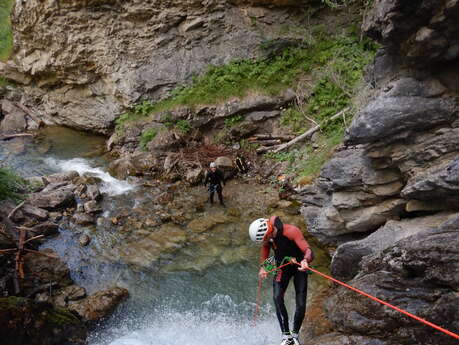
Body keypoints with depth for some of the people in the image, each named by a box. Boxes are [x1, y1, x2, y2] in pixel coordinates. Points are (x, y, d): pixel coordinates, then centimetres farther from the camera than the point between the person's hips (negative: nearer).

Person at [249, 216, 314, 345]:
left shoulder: (291, 231, -31)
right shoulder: (267, 237, -15)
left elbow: (308, 250, -38)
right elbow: (265, 249, 5)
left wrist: (305, 260, -60)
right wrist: (263, 268, -8)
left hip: (299, 267, -3)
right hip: (282, 268, 3)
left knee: (301, 304, -7)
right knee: (277, 298, -17)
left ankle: (295, 334, 16)